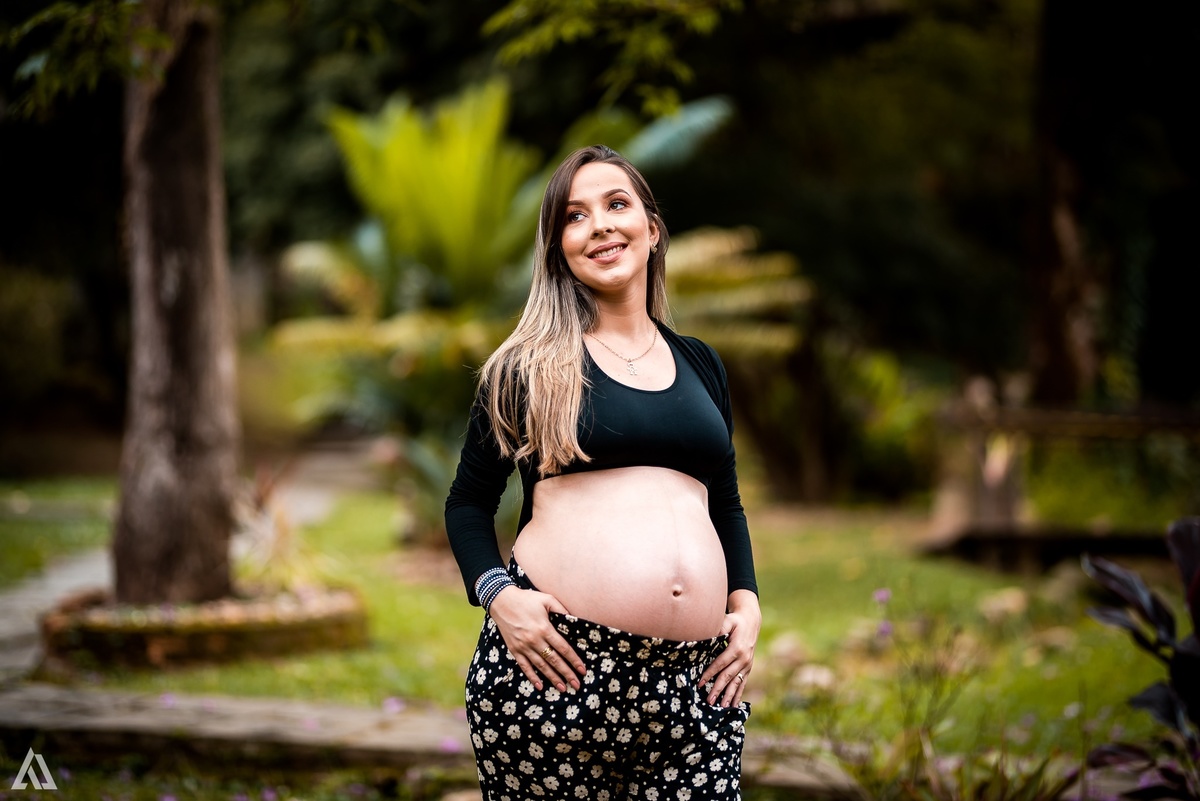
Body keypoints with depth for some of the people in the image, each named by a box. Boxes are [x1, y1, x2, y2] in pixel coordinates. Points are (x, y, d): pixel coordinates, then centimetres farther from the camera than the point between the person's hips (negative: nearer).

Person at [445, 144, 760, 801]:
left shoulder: (699, 364, 17)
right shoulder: (531, 364, 6)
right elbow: (468, 504, 7)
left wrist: (747, 605, 8)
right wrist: (498, 595, -10)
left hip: (696, 675, 3)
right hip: (557, 663, -3)